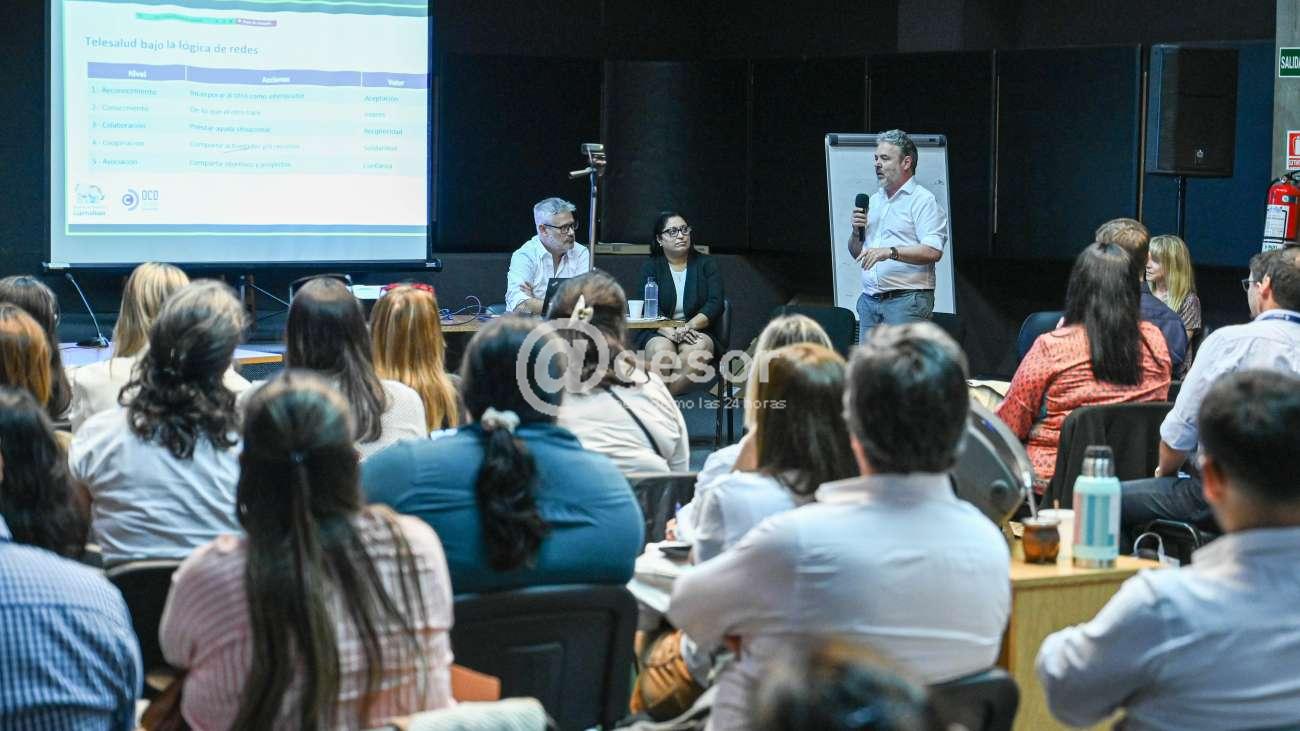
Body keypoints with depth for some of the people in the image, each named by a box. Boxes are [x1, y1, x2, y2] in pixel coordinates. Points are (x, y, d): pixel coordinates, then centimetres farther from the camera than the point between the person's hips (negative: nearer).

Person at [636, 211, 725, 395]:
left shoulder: (707, 264, 10)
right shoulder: (651, 267, 8)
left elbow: (715, 304, -3)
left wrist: (687, 327, -20)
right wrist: (671, 332, -24)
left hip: (698, 331, 1)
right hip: (658, 333, 0)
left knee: (697, 349, -34)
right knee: (661, 351, -35)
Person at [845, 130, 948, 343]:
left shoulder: (923, 201, -3)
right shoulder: (874, 201, 21)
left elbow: (933, 252, -16)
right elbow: (856, 253, 25)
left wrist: (890, 252, -23)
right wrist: (857, 232, 4)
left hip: (906, 300, -7)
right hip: (869, 300, 7)